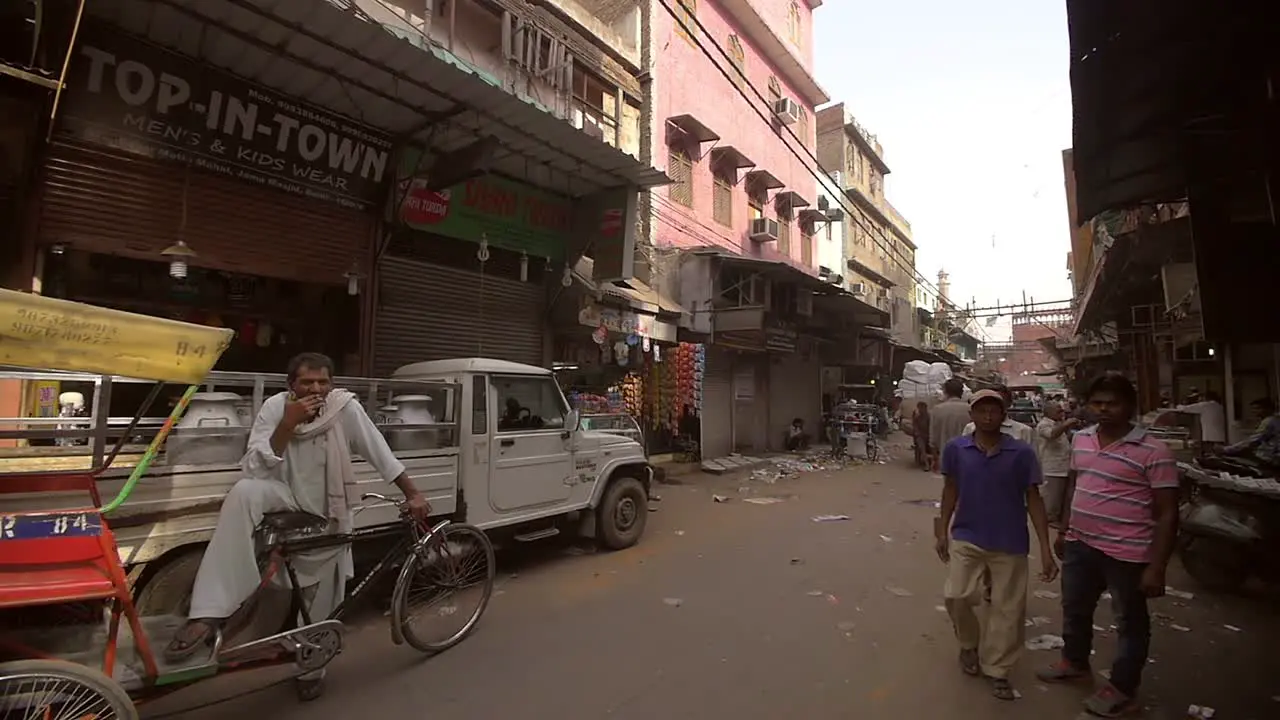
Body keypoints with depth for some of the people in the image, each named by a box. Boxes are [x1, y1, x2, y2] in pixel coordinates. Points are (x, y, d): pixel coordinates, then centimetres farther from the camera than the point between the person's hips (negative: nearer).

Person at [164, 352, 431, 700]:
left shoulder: (346, 407, -18)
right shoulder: (275, 407, -15)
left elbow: (381, 455, -13)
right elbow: (253, 470, -22)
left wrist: (413, 494, -13)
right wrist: (287, 424, -32)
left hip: (327, 516, 0)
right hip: (287, 497, 0)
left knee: (320, 603, 8)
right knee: (243, 492, -33)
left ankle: (311, 667, 38)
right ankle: (208, 617, -32)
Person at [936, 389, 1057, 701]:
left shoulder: (1022, 452, -10)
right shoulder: (955, 449, -7)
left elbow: (1033, 500, -4)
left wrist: (1045, 549, -7)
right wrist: (942, 530, 4)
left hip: (1010, 544, 0)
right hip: (966, 538, 0)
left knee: (1008, 609, 8)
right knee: (956, 597, -3)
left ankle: (997, 671, 28)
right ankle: (969, 644, 29)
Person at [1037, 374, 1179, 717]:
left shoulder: (1154, 452, -15)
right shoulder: (1081, 439, 3)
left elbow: (1167, 514, -14)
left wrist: (1156, 567, -16)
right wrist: (1064, 531, 18)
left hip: (1127, 553, -6)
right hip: (1080, 545, 6)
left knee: (1131, 622, 13)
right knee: (1074, 609, 22)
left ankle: (1123, 690, 30)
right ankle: (1075, 662, 43)